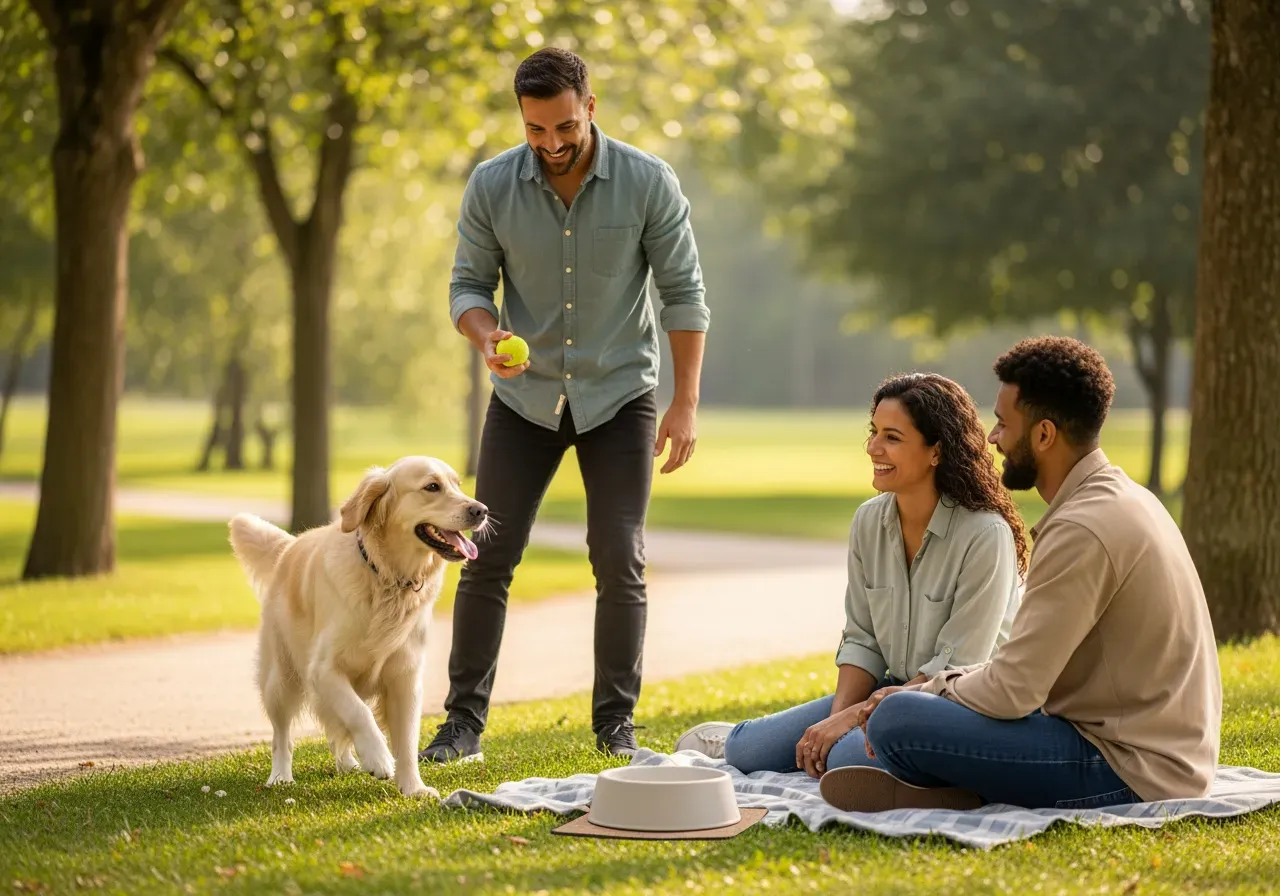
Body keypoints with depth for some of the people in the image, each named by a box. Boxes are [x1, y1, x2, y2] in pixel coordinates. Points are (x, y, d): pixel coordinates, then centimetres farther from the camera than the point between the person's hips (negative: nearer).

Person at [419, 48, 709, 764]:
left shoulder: (649, 182, -12)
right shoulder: (491, 186, -9)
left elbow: (684, 293, -7)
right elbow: (469, 284, 0)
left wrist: (686, 404, -11)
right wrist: (487, 336, -23)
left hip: (620, 392, -1)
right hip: (525, 395, 1)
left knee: (620, 560, -5)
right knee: (488, 556, -3)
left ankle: (617, 721, 8)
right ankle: (465, 720, 6)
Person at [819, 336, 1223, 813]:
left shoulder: (1082, 531, -20)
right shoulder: (1120, 497, 13)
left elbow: (1013, 689, -21)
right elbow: (1034, 661, 18)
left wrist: (911, 703, -3)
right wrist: (930, 689, 8)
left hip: (1129, 769, -11)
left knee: (894, 721, -22)